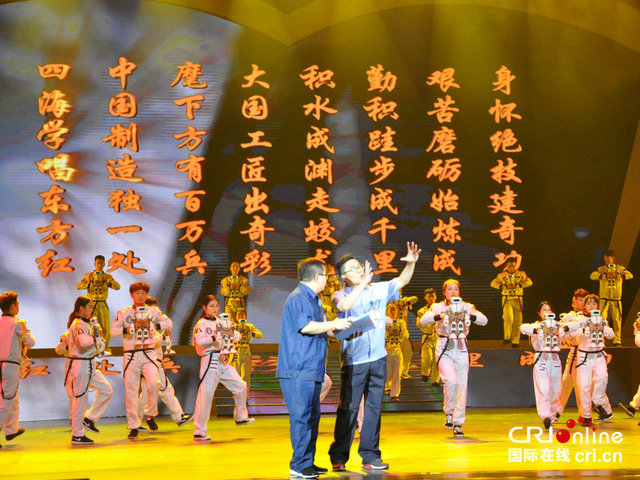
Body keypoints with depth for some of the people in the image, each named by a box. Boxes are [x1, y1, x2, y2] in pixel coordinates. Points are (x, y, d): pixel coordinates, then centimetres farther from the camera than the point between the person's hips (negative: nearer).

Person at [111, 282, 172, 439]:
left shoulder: (153, 311, 11)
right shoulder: (123, 312, 7)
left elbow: (169, 323, 2)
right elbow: (113, 331, 0)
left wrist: (154, 325, -13)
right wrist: (128, 329, -16)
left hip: (148, 354, 0)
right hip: (130, 356, 0)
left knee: (153, 383, -21)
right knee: (131, 391, 0)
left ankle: (151, 415, 2)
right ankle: (134, 426, 10)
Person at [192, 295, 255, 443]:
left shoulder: (221, 321, 15)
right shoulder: (202, 324, -4)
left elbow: (236, 335, 12)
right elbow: (200, 341, -21)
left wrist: (233, 334, -10)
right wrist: (214, 337, -34)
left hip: (224, 361, 7)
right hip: (210, 361, -7)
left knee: (241, 386, 8)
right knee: (205, 395, -8)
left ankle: (241, 417, 29)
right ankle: (199, 432, -4)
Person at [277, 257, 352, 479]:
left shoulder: (313, 299, 21)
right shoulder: (298, 298, -11)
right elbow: (306, 327, -23)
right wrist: (333, 324, -15)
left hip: (311, 370, 10)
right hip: (298, 371, -10)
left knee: (312, 417, 13)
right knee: (301, 416, -8)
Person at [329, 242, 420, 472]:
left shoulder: (379, 289, 8)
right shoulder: (340, 295, -4)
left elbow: (401, 281, 10)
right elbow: (343, 306, -25)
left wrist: (411, 263, -8)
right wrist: (363, 283, -26)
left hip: (378, 359, 4)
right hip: (353, 361, -4)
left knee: (374, 408, 8)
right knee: (348, 409, -2)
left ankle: (370, 456, 17)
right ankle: (338, 457, 9)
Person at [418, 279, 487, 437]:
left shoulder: (467, 307, 7)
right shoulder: (438, 307, 3)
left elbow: (484, 320, -7)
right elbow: (423, 320, -14)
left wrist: (469, 316, -27)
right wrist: (440, 316, -31)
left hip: (461, 349, 2)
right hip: (444, 348, -2)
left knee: (462, 386, -2)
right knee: (451, 380, -21)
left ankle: (458, 424, 9)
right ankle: (449, 413, 3)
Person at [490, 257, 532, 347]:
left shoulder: (521, 274, 7)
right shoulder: (502, 275, 5)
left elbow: (529, 282, -6)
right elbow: (493, 283, -4)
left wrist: (517, 285, -19)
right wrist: (505, 286, -19)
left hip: (518, 300, 2)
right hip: (507, 300, -2)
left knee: (517, 321, 1)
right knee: (509, 319, -19)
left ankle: (515, 341, 11)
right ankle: (507, 337, 0)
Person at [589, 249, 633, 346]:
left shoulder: (620, 268, 6)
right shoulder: (601, 269, 6)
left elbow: (630, 275, -10)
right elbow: (592, 276, -12)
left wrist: (617, 275, -29)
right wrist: (605, 275, -28)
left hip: (616, 300, 1)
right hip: (604, 299, -1)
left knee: (617, 320, 2)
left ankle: (617, 341, 12)